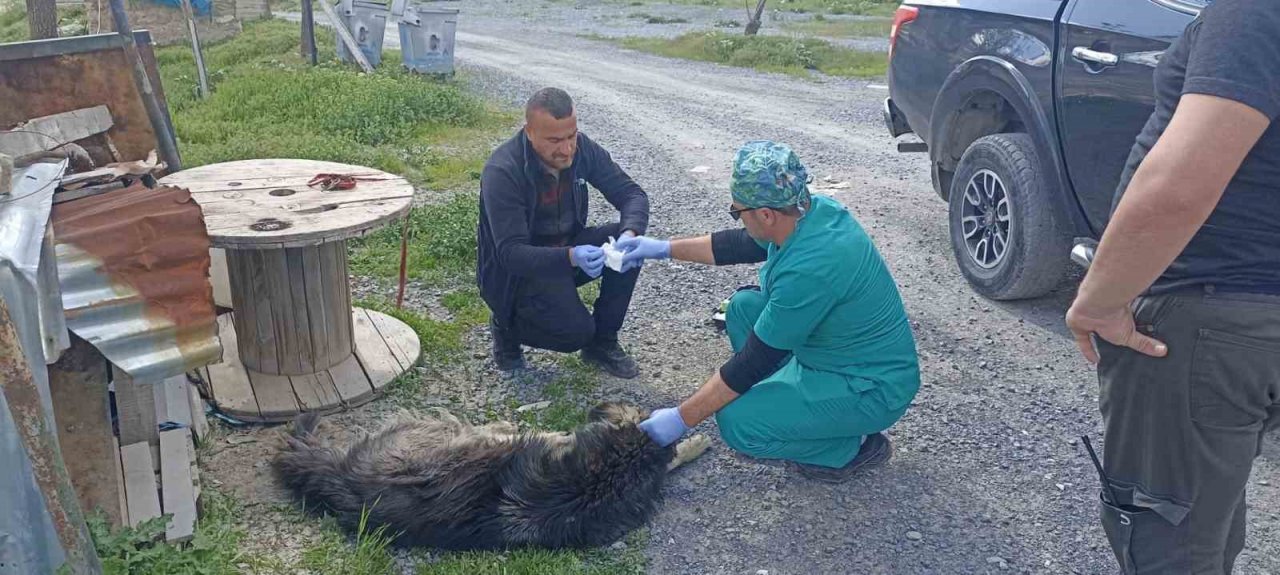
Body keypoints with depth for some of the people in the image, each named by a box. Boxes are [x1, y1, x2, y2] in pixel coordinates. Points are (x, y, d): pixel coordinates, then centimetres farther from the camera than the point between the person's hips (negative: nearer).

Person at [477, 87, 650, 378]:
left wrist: (630, 234, -32)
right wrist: (570, 257, -47)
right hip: (517, 269, -6)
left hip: (568, 248, 6)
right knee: (576, 332, -26)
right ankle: (508, 324, 7)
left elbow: (632, 193, -9)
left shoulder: (582, 149, -11)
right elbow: (510, 253, -31)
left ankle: (602, 342, -1)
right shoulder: (502, 172, -28)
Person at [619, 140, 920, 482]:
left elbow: (754, 361, -25)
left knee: (737, 423, -20)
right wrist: (665, 248, 12)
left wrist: (681, 418, -15)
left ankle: (854, 448, 1)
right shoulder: (815, 209, -8)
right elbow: (743, 245, 11)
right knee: (744, 307, 8)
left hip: (873, 389, -9)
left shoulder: (808, 270, -33)